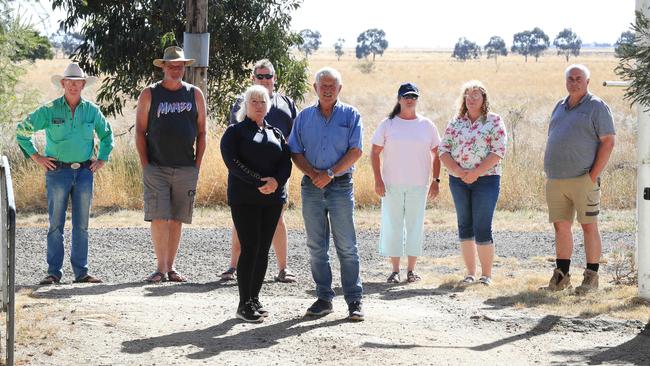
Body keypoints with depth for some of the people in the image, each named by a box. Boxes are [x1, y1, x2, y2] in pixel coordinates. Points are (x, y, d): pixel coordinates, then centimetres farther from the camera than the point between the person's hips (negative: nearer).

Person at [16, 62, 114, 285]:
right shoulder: (49, 110, -3)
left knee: (81, 225, 5)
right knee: (56, 224, -2)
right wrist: (35, 157, 0)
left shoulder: (92, 110, 6)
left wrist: (102, 159, 13)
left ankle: (81, 272, 9)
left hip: (84, 172, 3)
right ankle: (54, 272, 2)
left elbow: (106, 135, 23)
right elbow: (22, 131, 4)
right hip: (58, 172, -3)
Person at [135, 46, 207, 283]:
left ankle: (171, 267, 13)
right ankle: (161, 268, -5)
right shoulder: (149, 94, 3)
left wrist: (197, 165, 3)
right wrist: (145, 165, -4)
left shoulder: (195, 95, 9)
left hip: (186, 168, 2)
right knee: (158, 218, -9)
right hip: (156, 167, -2)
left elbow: (201, 133, 10)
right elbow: (140, 131, 3)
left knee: (177, 219, 6)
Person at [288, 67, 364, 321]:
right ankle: (324, 298, 13)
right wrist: (313, 174, -10)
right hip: (311, 186, 3)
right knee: (316, 246, 6)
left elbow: (355, 151, -5)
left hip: (340, 186, -3)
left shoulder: (350, 115, 3)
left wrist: (330, 173, -14)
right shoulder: (304, 117, 10)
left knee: (346, 247, -4)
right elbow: (295, 151, 6)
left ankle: (354, 300, -1)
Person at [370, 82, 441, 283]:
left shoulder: (427, 125, 6)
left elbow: (436, 154, 10)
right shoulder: (387, 124, 3)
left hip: (418, 185, 1)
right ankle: (395, 270, 8)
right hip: (392, 185, -1)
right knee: (392, 226, 0)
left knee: (415, 225, 3)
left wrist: (436, 180, 2)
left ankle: (411, 269, 11)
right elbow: (375, 153, 3)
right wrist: (378, 180, -5)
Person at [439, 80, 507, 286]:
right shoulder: (455, 123, 10)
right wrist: (459, 172, -11)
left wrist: (475, 173, -16)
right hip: (458, 181, 4)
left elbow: (498, 152, -10)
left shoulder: (494, 121, -1)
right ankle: (470, 273, 15)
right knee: (465, 227, 8)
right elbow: (443, 151, 5)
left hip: (486, 180, -4)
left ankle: (486, 275, 0)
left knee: (482, 228, -8)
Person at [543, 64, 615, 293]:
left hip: (583, 179, -6)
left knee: (589, 226, -2)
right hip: (555, 180, 6)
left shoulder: (596, 107, -3)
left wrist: (594, 176, -14)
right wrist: (548, 172, 13)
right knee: (561, 226, 8)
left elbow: (608, 142, -9)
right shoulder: (560, 107, 17)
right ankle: (561, 275, 14)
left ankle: (591, 277, 1)